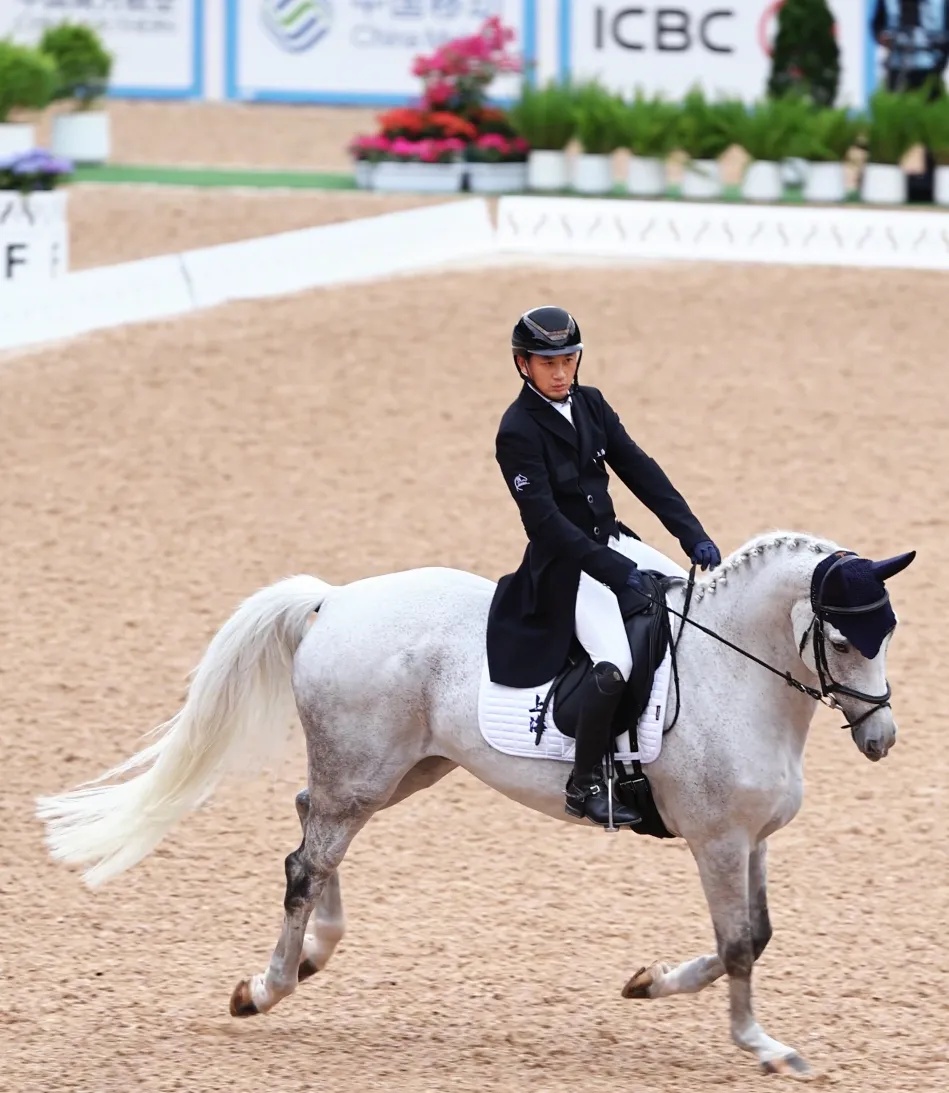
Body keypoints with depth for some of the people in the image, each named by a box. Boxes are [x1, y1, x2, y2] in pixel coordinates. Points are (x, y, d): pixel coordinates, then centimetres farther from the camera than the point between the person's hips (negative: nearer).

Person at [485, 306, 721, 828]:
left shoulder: (589, 405, 7)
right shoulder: (518, 431, -15)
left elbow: (639, 470, 5)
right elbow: (543, 517, -21)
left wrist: (693, 535, -4)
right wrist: (613, 570, -26)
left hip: (611, 542, 8)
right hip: (564, 564, -8)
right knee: (615, 663, -27)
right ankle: (585, 784, -15)